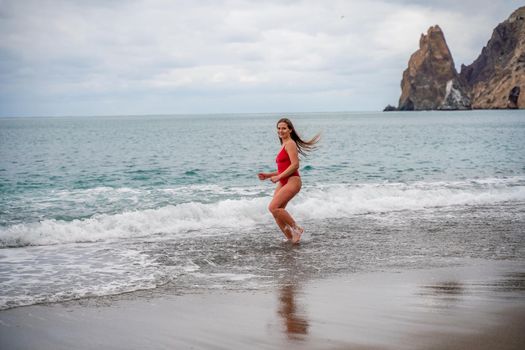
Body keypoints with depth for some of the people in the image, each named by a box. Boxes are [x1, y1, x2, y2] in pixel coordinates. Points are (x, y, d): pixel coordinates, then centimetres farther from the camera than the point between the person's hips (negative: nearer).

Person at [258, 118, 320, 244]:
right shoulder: (284, 145, 20)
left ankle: (296, 228, -6)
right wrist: (268, 175, 14)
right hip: (283, 183, 9)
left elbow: (295, 165, -18)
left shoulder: (290, 144, -8)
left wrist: (278, 177, -18)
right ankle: (290, 238, 11)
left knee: (273, 207, -19)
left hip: (292, 181, -9)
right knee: (276, 210, 1)